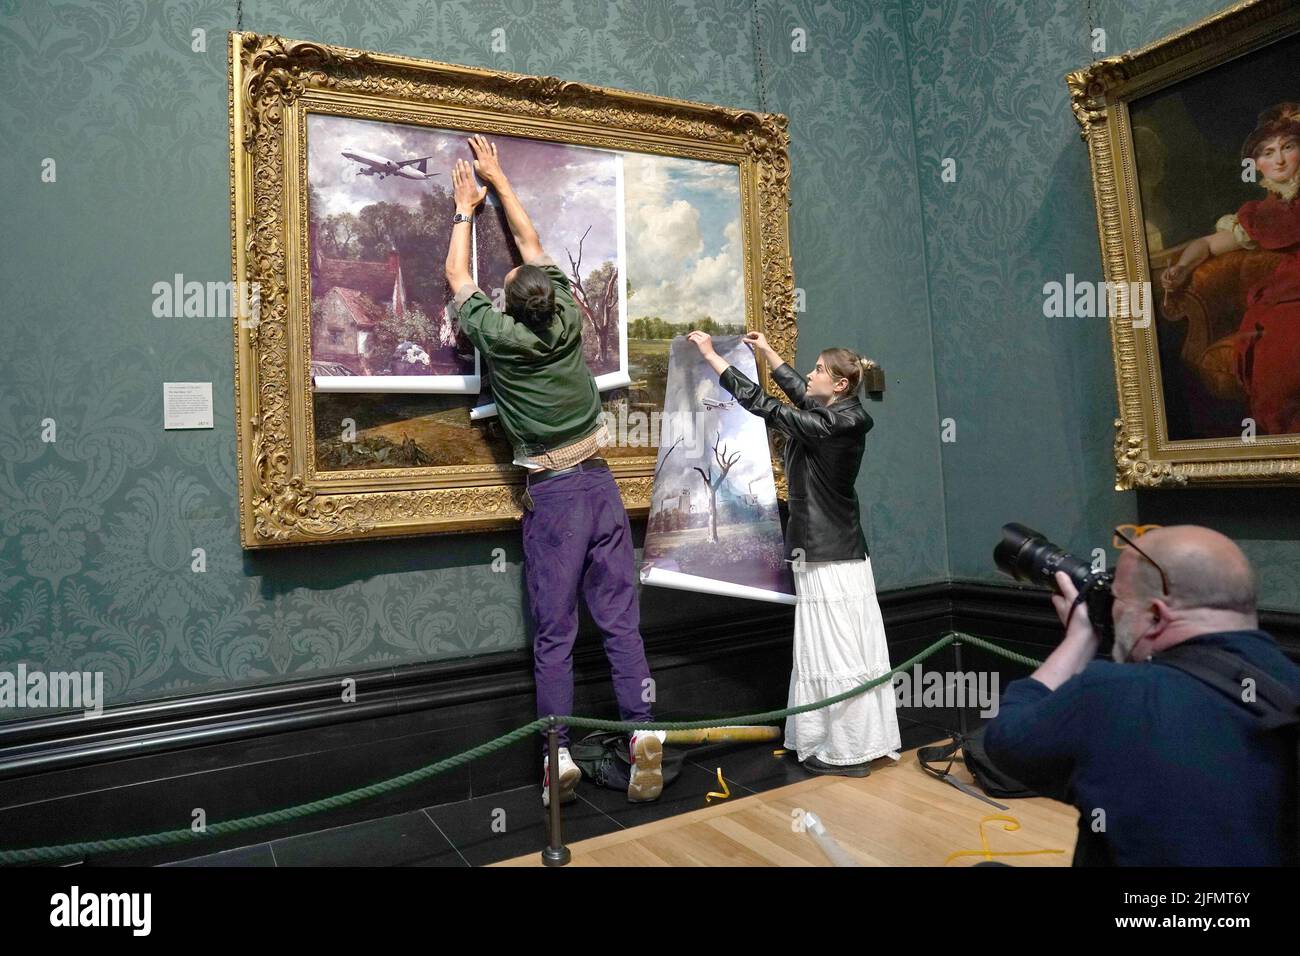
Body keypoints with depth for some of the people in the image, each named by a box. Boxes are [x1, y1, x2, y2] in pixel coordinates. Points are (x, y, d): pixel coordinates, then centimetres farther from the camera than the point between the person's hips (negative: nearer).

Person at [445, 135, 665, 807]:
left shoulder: (498, 336, -7)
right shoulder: (567, 322, 1)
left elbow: (458, 276, 14)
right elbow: (533, 244, 17)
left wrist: (466, 208, 27)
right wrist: (499, 181, 29)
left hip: (551, 494, -3)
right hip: (599, 482, 3)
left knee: (554, 633, 3)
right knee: (621, 621, 4)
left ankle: (559, 756, 6)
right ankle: (643, 733, -1)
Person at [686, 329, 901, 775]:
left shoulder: (829, 425, -19)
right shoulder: (840, 418, 7)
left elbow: (761, 404, -18)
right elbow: (799, 393, 23)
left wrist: (710, 354, -12)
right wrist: (767, 351, 31)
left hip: (829, 559, -9)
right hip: (839, 553, 9)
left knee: (836, 653, -1)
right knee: (846, 651, 15)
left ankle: (847, 753, 10)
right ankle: (858, 743, 26)